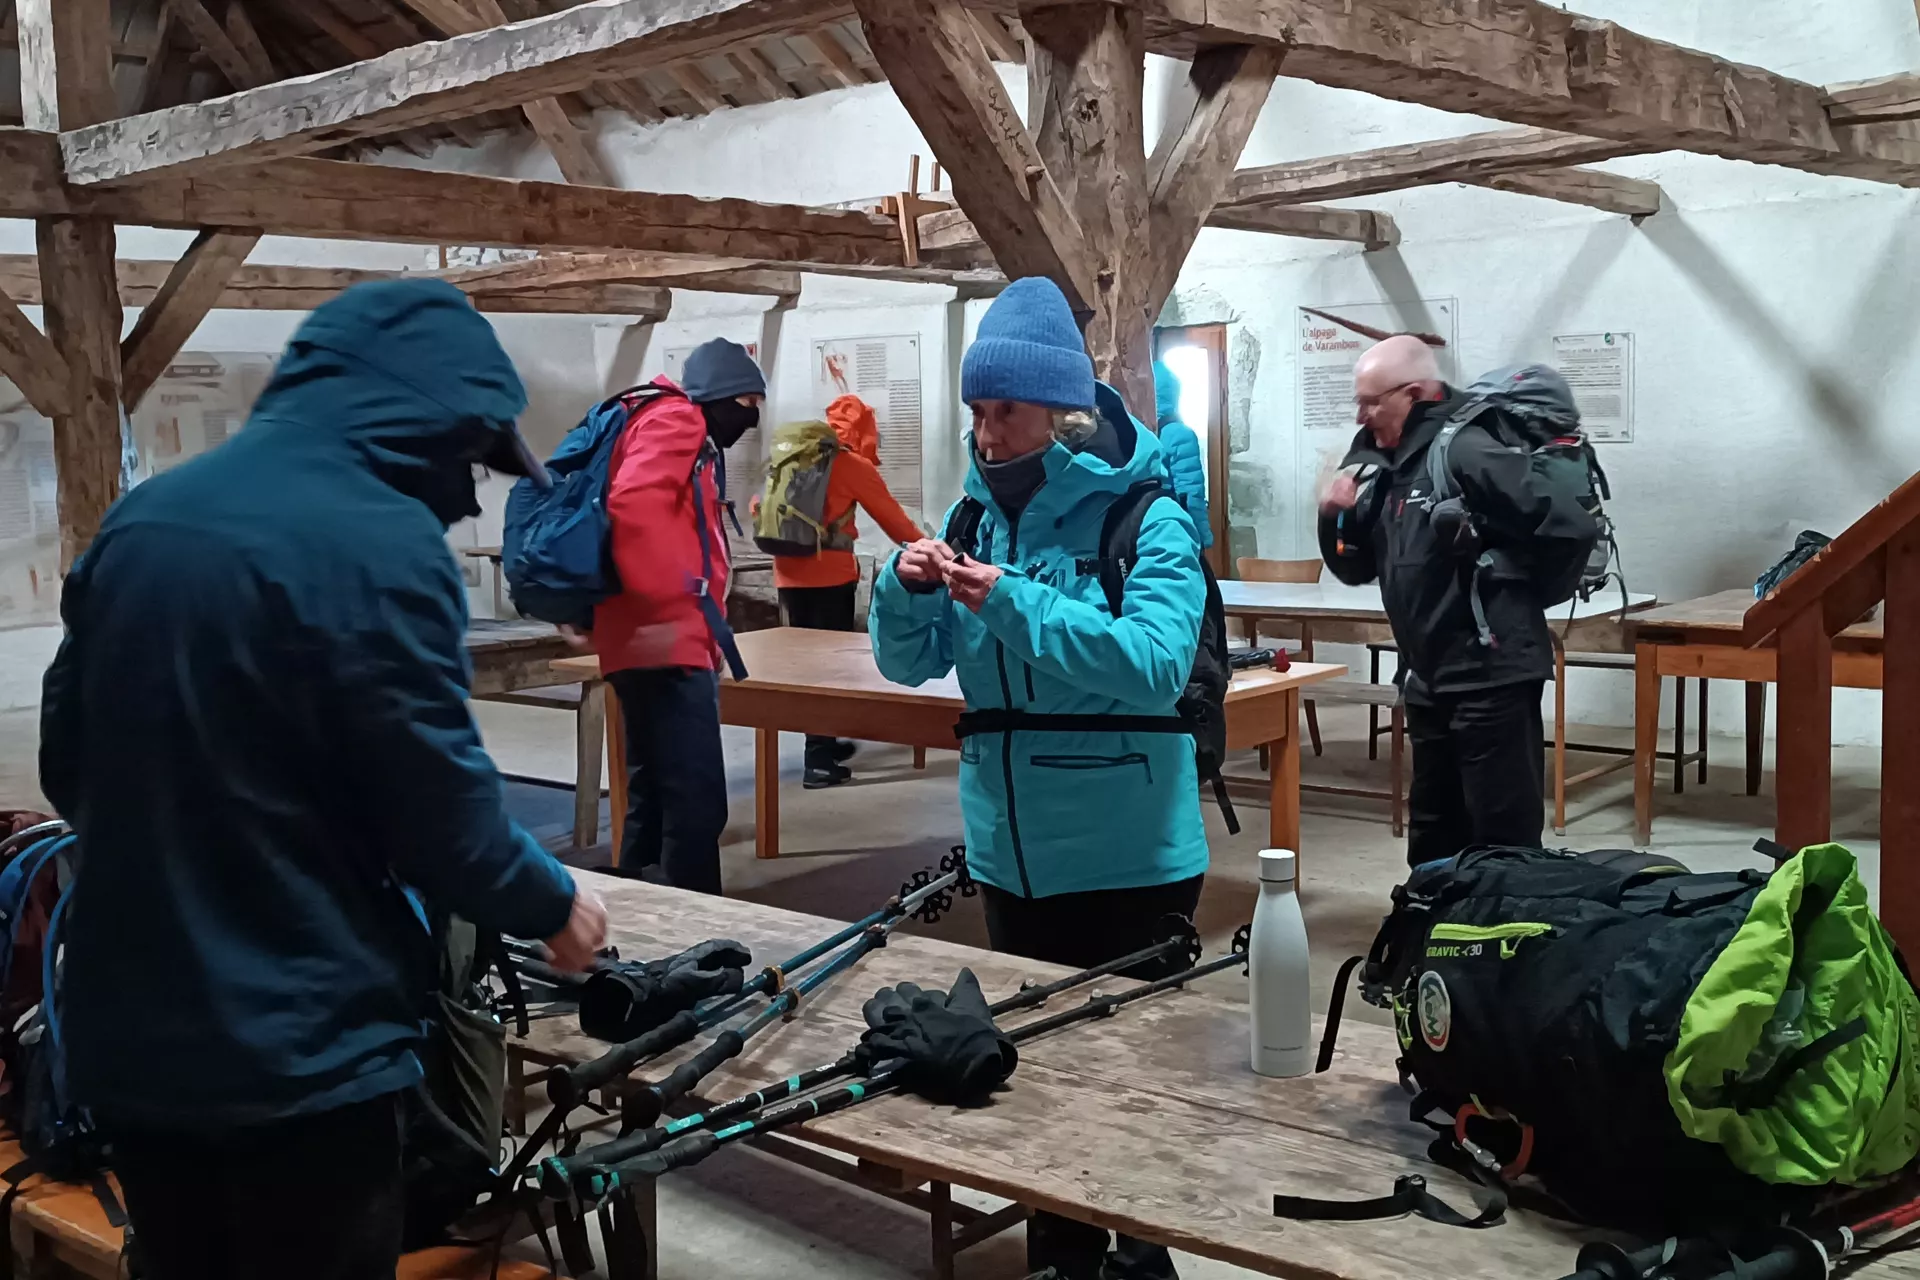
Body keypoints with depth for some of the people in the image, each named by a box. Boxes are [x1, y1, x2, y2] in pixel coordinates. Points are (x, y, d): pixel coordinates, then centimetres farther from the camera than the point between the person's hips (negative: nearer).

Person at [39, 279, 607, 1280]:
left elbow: (67, 760, 14)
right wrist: (553, 904, 2)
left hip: (123, 1028, 8)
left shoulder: (142, 516, 6)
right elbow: (442, 810, -17)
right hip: (288, 1047, -7)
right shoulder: (380, 539, -19)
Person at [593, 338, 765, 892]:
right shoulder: (675, 419, -5)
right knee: (697, 805, -12)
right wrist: (661, 607, -27)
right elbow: (635, 504, -22)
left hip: (667, 644, 11)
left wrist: (705, 629, 20)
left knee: (656, 803, 14)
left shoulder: (687, 434, 26)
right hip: (667, 646, -11)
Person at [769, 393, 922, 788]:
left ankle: (823, 744, 24)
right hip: (829, 576, -6)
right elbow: (892, 518, 2)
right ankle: (819, 761, -4)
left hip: (789, 574, 6)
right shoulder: (854, 466, -4)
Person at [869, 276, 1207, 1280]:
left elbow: (1156, 665, -26)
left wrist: (1014, 604, -30)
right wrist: (906, 590, -15)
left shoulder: (1146, 518, -12)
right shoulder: (978, 513, 4)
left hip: (1127, 859, -6)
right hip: (1008, 851, 6)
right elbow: (910, 663, 6)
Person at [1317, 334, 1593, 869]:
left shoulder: (1465, 450, -15)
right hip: (1428, 681, 9)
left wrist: (1477, 534, -10)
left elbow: (1572, 524, -22)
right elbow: (1357, 568, 18)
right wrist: (1336, 517, 0)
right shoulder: (1392, 469, 11)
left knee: (1504, 842, -2)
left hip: (1490, 678, -9)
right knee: (1433, 837, 18)